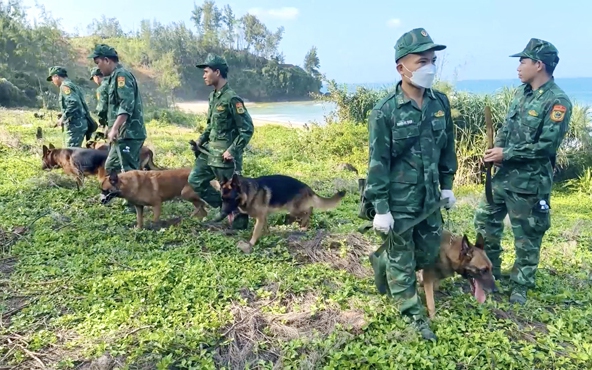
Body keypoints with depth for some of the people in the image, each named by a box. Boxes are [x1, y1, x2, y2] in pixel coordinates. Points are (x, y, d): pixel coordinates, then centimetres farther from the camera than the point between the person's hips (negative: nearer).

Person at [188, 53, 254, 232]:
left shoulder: (232, 99, -18)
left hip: (225, 155, -9)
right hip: (210, 151, 9)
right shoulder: (213, 96, 9)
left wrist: (232, 151, -21)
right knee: (195, 180, 12)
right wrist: (201, 140, 10)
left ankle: (240, 222, 19)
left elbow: (248, 129, -19)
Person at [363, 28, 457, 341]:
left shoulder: (440, 103, 0)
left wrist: (447, 185, 13)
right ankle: (415, 318, 26)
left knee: (429, 253, 19)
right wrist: (380, 208, -15)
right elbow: (378, 163, -15)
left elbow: (447, 147, 12)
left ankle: (381, 263, 44)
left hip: (429, 198, 6)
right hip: (398, 202, -6)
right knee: (403, 262, 8)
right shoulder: (385, 112, -16)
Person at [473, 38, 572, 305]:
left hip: (530, 183, -8)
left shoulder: (557, 102, -17)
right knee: (485, 220, 15)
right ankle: (489, 272, 33)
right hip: (503, 175, 8)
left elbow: (546, 146, -22)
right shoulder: (522, 92, 7)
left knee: (527, 238, 7)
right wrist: (496, 149, -6)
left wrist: (506, 154, -19)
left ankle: (520, 286, 25)